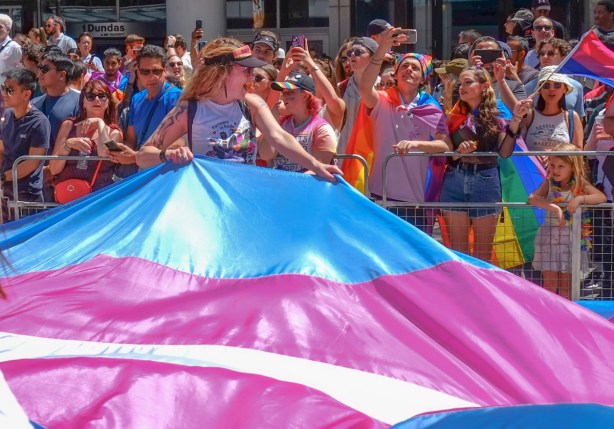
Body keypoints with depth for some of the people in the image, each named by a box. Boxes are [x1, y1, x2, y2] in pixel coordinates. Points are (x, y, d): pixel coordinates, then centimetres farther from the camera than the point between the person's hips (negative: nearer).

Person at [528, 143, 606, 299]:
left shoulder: (580, 184, -3)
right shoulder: (549, 183, -3)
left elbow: (602, 197, -15)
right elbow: (532, 198, -20)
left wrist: (580, 199, -29)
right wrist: (554, 207, -32)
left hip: (571, 237, 0)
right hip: (549, 236, 0)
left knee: (566, 281, 4)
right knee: (550, 280, -3)